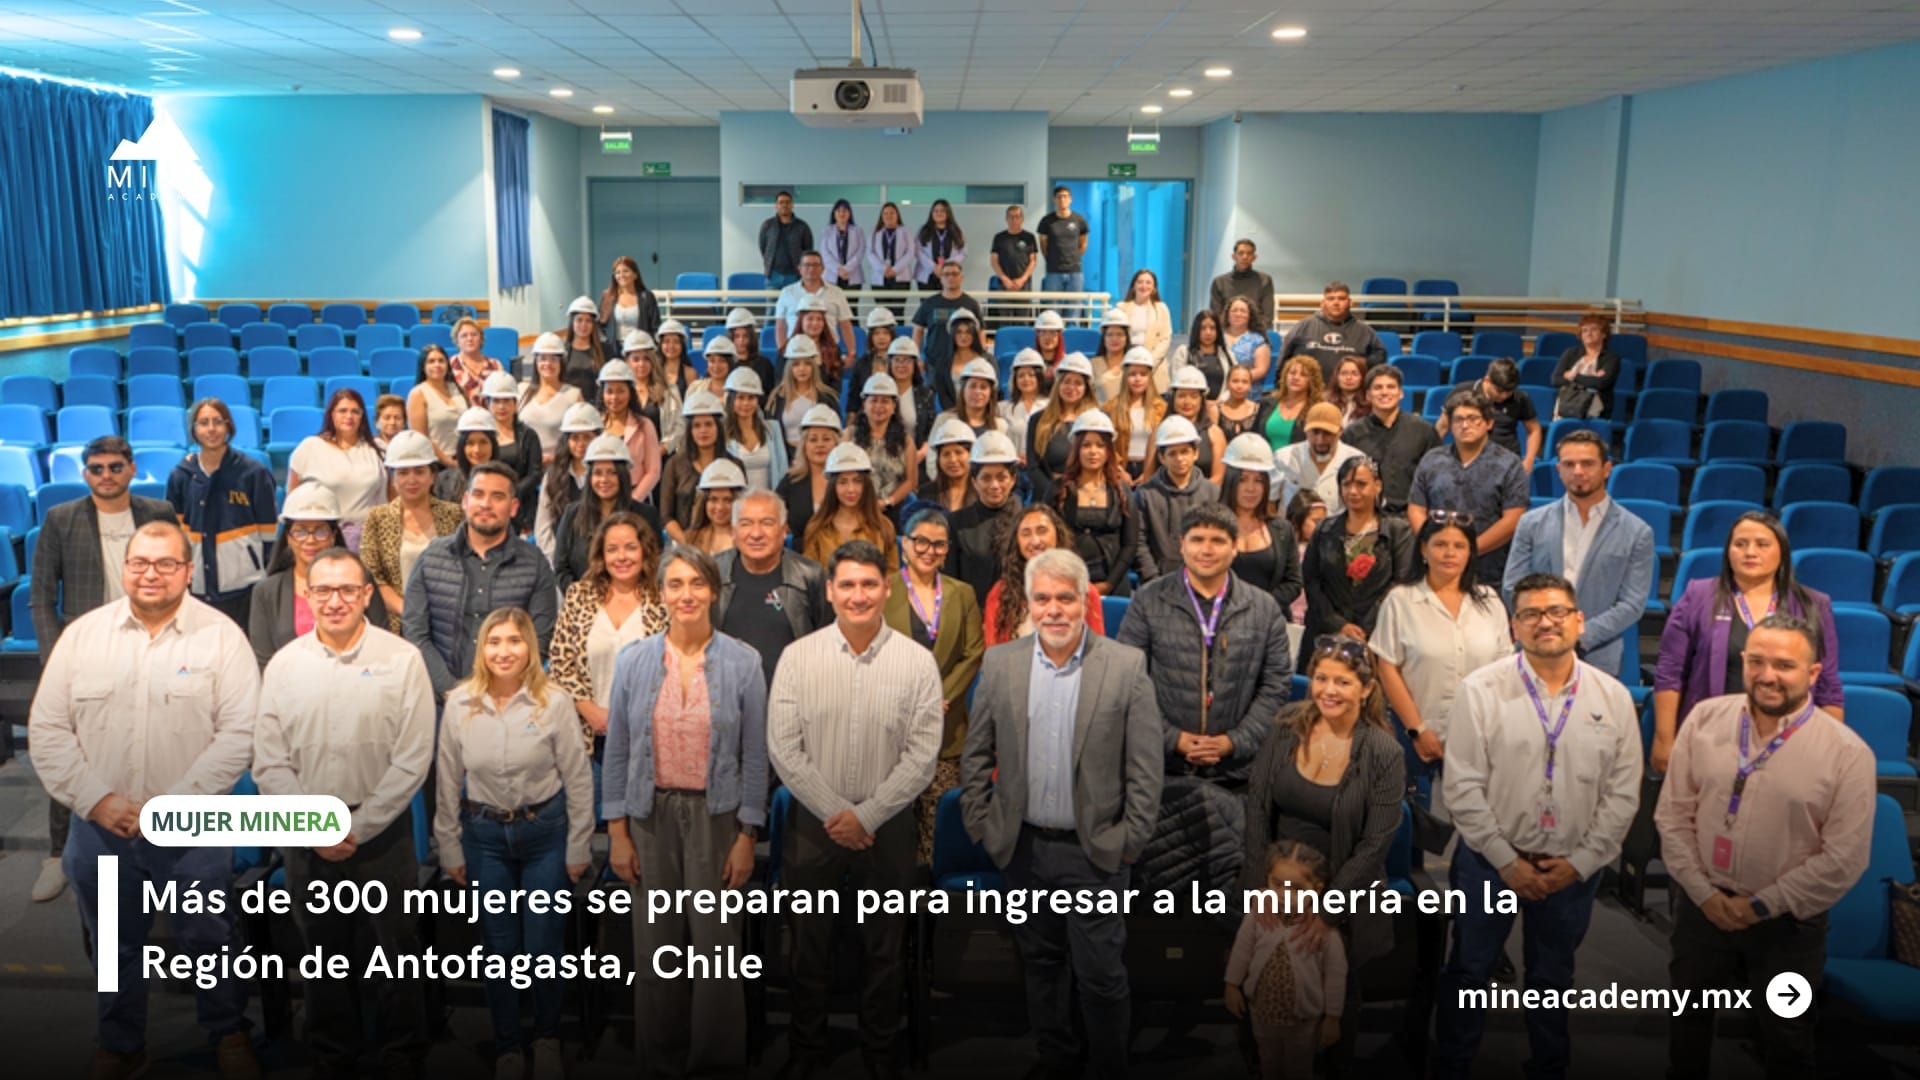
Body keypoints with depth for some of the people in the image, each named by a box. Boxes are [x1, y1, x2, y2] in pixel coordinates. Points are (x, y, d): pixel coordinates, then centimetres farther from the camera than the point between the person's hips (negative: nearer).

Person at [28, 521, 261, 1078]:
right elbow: (47, 729, 1)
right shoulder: (81, 634, 1)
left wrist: (172, 804, -16)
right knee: (114, 947, 19)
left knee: (207, 940, 10)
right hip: (101, 829, 3)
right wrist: (94, 797, -10)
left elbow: (240, 732, -12)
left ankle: (228, 1033, 32)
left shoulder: (221, 635, -7)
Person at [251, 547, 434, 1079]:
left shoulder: (402, 660, -7)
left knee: (394, 950, 6)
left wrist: (357, 828, -10)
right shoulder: (283, 665, 0)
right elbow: (269, 765, 0)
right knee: (324, 950, 16)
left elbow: (412, 761, -9)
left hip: (382, 830, -2)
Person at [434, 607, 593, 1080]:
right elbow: (448, 782, 3)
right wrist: (450, 848, 5)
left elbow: (578, 779, -7)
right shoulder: (459, 703, -6)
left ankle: (548, 1037, 30)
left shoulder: (555, 702, -13)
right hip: (484, 835, 2)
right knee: (500, 949, 11)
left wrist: (578, 848, -4)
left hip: (545, 832, -2)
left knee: (544, 947, 5)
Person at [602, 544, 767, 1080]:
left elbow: (754, 755, -2)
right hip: (651, 814, 2)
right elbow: (617, 751, 4)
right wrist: (617, 832, 0)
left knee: (717, 943, 3)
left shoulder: (743, 662, -5)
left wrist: (747, 836, -5)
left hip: (716, 815, -1)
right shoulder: (633, 660, 0)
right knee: (657, 944, 9)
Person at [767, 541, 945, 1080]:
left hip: (887, 823, 0)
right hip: (814, 820, 0)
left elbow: (922, 755, -9)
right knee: (810, 944, 13)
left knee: (885, 947, 14)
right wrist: (835, 812, -12)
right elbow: (783, 746, -8)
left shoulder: (918, 662, -7)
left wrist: (867, 816, -13)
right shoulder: (798, 656, -6)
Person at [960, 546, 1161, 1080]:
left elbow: (1145, 767, -7)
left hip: (1095, 851, -3)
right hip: (1023, 848, 3)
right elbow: (975, 754, 7)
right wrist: (981, 824, 4)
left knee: (1101, 975, 5)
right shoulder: (1000, 662, -1)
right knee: (1040, 965, 17)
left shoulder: (1127, 666, -10)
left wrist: (1128, 841, -8)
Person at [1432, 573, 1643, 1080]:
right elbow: (1463, 787, -11)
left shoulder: (1613, 698, -3)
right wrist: (1507, 861, -12)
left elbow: (1622, 795, -1)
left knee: (1553, 979, 19)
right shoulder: (1481, 690, -11)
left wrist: (1580, 862, -6)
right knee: (1469, 972, 11)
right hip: (1489, 861, -2)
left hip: (1573, 869, 2)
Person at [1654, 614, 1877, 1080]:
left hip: (1788, 923, -2)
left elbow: (1844, 858, -14)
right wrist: (1703, 892, -8)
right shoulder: (1705, 719, -7)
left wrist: (1761, 906, -12)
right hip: (1703, 906, 2)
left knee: (1787, 1042, 17)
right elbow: (1673, 815, -2)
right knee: (1688, 1019, 22)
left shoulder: (1847, 753, -16)